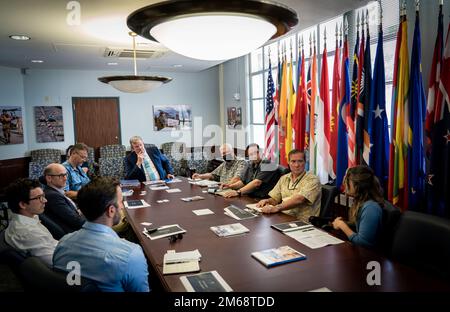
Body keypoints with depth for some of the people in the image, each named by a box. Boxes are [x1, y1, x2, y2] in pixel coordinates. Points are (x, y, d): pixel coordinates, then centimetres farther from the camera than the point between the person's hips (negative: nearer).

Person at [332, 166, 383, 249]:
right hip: (359, 249, 8)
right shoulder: (361, 202, 4)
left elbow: (362, 242, -22)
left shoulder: (370, 208, -23)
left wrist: (342, 225, -13)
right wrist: (344, 223, 0)